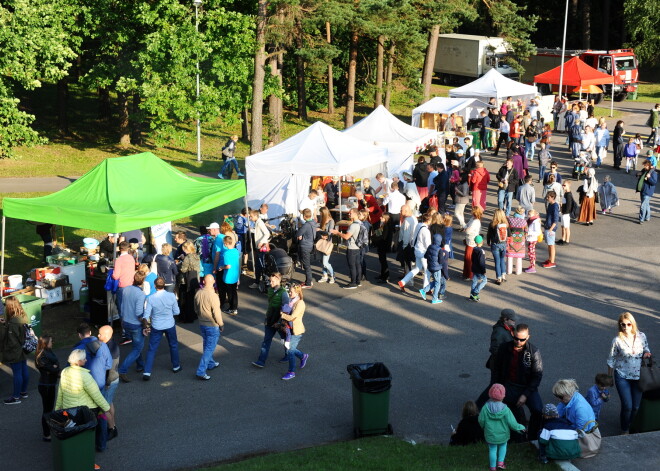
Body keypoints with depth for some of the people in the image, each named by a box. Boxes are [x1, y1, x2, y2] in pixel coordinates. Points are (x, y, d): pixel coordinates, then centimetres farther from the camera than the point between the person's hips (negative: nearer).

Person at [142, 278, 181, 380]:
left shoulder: (151, 298, -15)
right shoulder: (171, 296, -14)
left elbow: (146, 315, -10)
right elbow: (176, 312, -6)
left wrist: (146, 326, 4)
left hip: (156, 327, -1)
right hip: (170, 325, 1)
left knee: (152, 349, 5)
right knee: (173, 345, 23)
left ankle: (147, 372, -1)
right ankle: (176, 366, 38)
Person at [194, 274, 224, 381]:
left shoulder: (198, 293, -5)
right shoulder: (213, 296, -25)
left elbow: (196, 309, 8)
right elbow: (216, 313, -20)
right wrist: (221, 324, -6)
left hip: (202, 324, 7)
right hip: (212, 325, -7)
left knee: (206, 346, 24)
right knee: (209, 348, 1)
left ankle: (210, 364, 43)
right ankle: (201, 372, -2)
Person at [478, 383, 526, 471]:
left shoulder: (485, 408, -19)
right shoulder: (505, 409, -22)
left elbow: (481, 421, -9)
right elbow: (512, 423, -16)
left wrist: (484, 427, 14)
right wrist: (520, 427, 2)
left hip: (490, 435, 0)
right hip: (503, 434, 0)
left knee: (492, 450, 19)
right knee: (503, 446, 29)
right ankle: (500, 462, 27)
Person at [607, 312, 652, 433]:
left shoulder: (641, 336, -6)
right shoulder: (617, 340, -14)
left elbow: (646, 348, 14)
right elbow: (611, 360, -3)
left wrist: (647, 353, -9)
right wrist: (609, 377, 3)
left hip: (638, 376, 3)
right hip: (622, 377, -3)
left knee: (636, 406, 10)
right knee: (627, 406, -7)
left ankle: (630, 425, 37)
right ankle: (625, 430, 17)